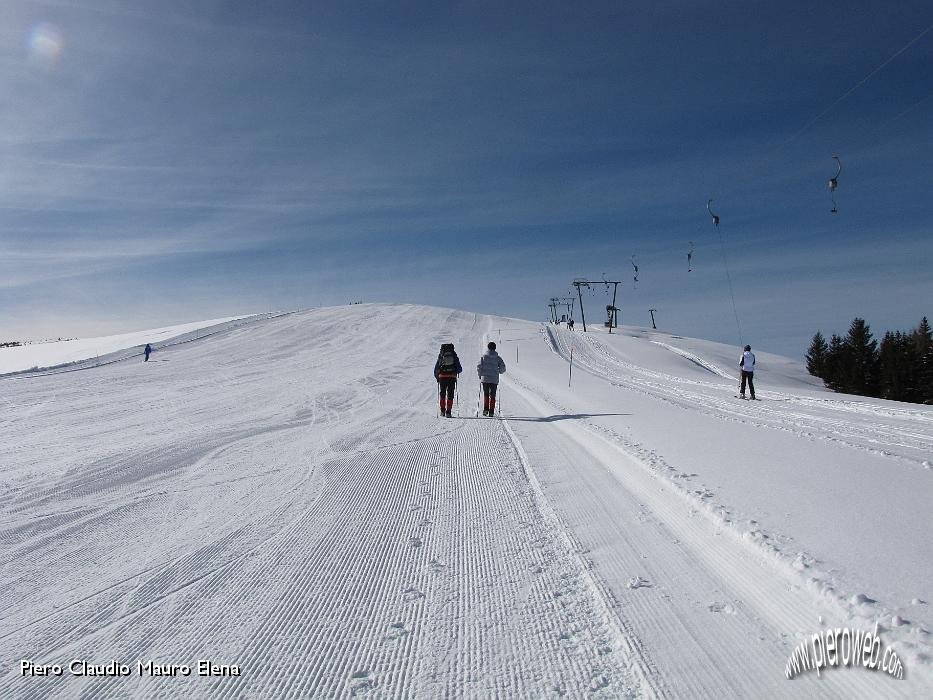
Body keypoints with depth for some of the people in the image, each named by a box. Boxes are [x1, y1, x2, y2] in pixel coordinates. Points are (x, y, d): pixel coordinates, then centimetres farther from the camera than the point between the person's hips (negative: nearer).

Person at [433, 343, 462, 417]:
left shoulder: (441, 356, 7)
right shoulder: (454, 356, 7)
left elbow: (436, 369, 9)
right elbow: (460, 369, 8)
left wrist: (437, 377, 23)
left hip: (442, 377, 0)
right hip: (452, 377, 0)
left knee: (442, 393, 15)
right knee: (450, 395, 4)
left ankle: (442, 410, 9)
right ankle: (448, 412, -2)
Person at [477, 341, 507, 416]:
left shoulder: (483, 356, 0)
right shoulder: (497, 358, 2)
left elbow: (479, 367, -4)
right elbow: (503, 367, -2)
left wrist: (480, 374, 13)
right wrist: (499, 371, 20)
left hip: (485, 378, 0)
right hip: (494, 379, 0)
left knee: (486, 394, 11)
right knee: (492, 395, 7)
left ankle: (485, 409, -3)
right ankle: (491, 411, 2)